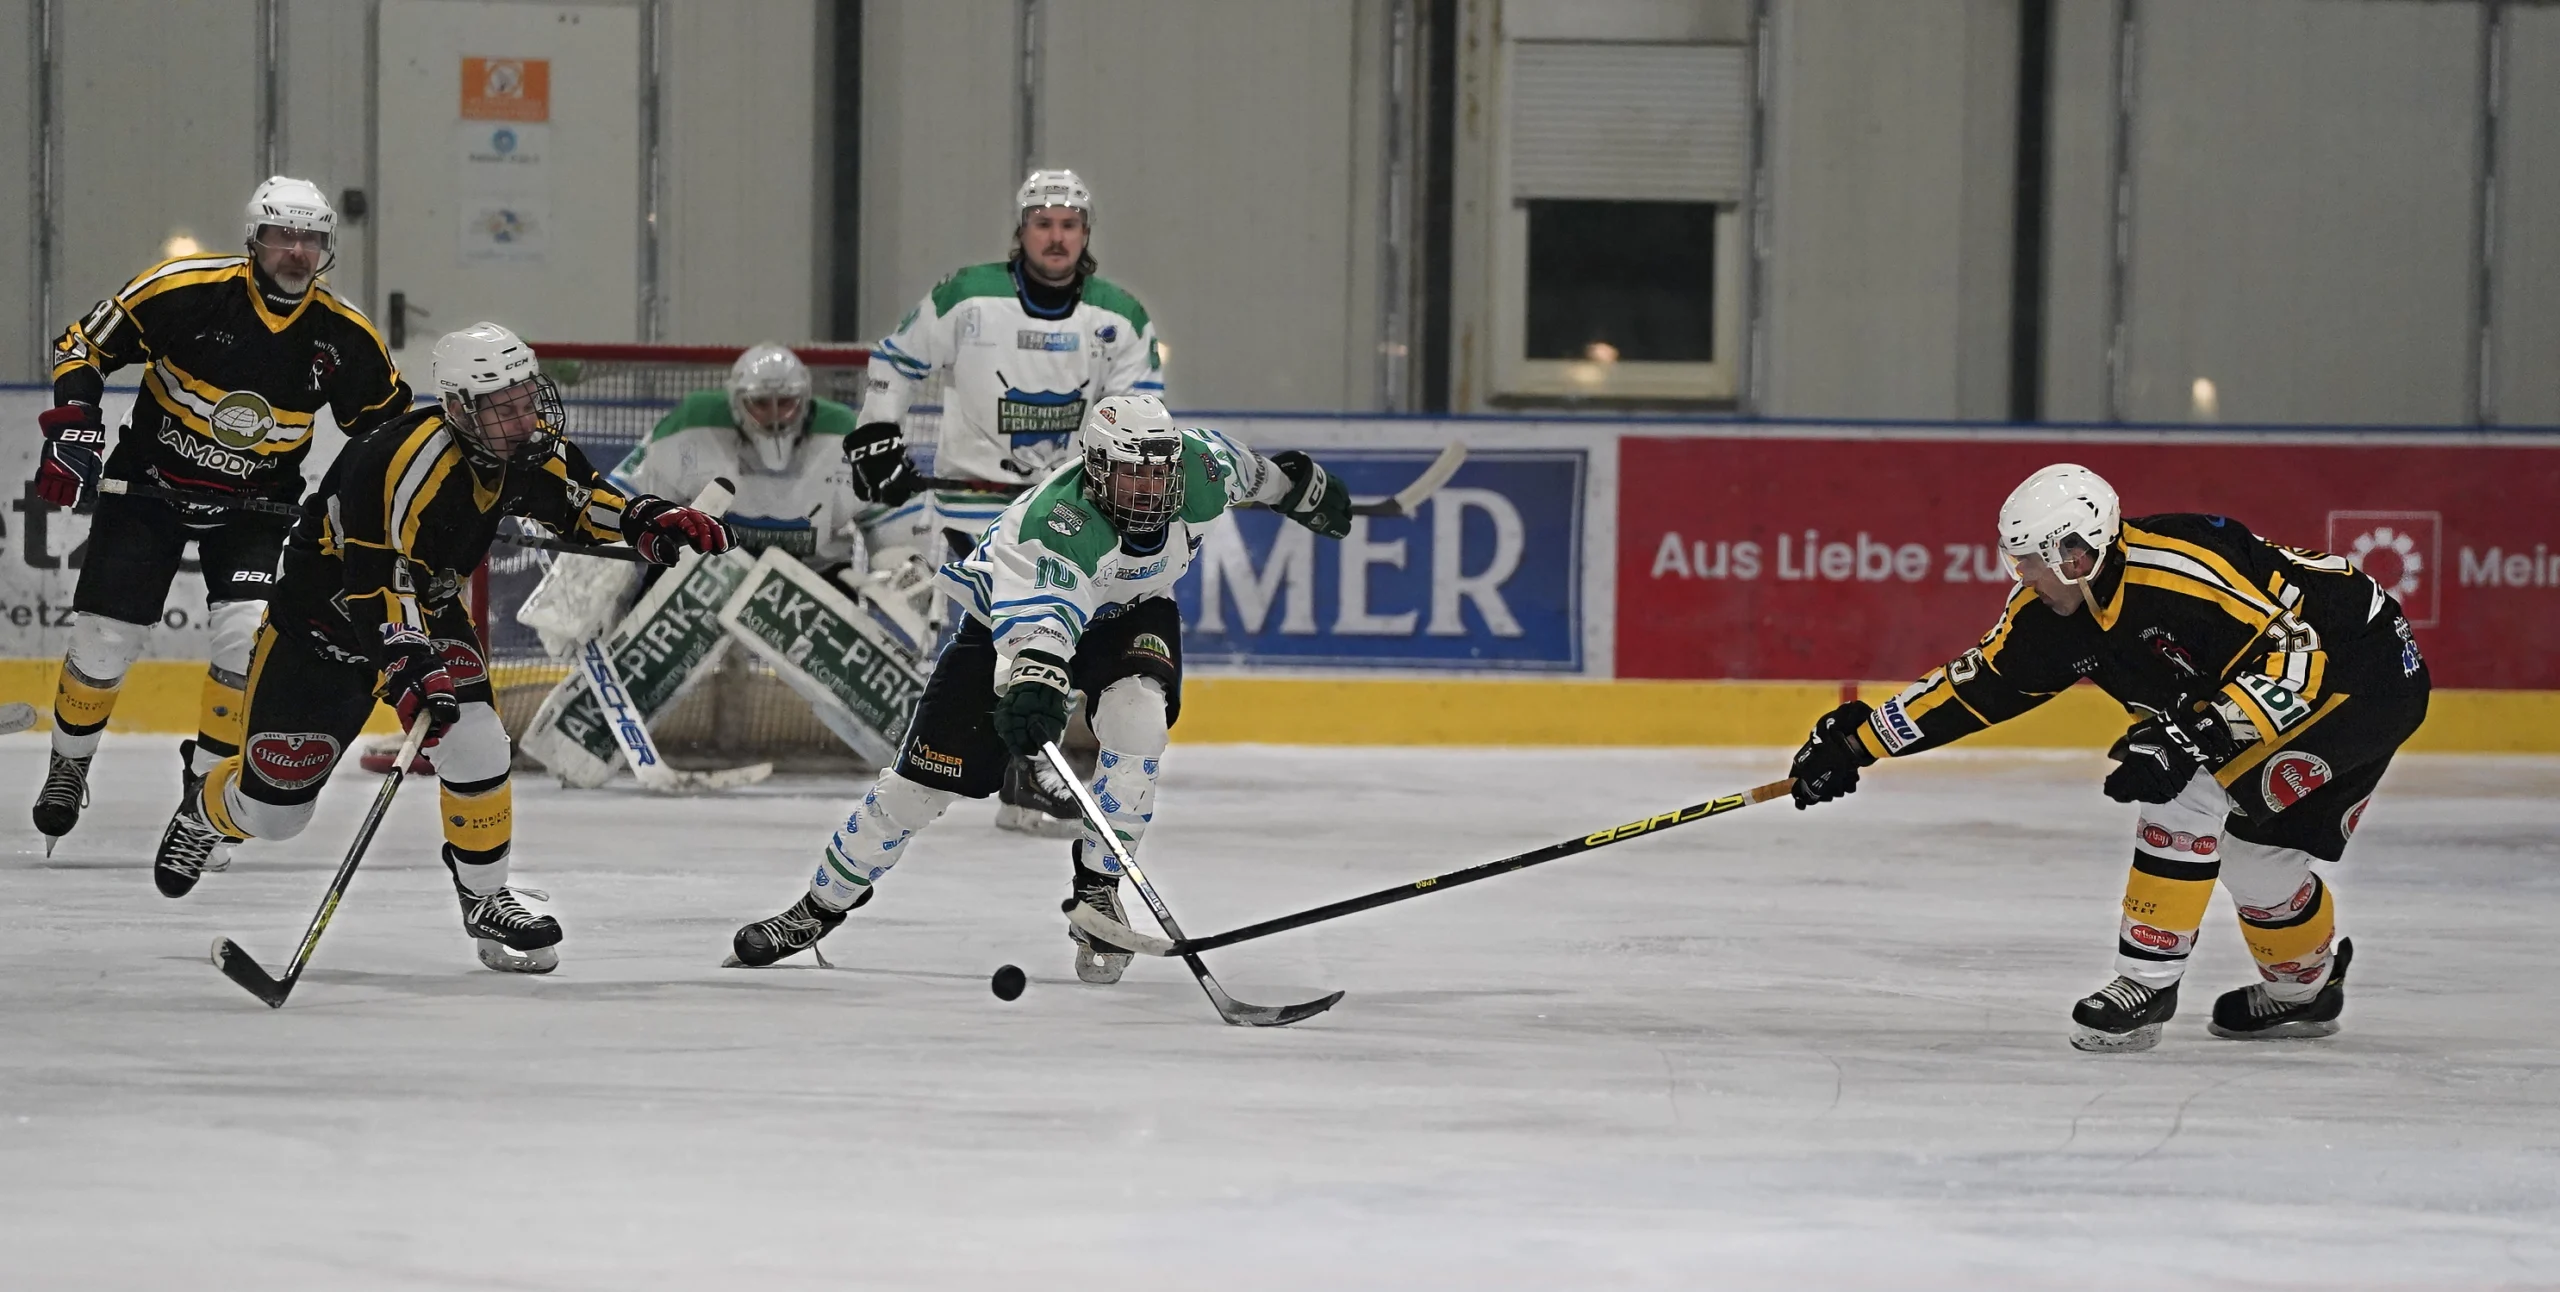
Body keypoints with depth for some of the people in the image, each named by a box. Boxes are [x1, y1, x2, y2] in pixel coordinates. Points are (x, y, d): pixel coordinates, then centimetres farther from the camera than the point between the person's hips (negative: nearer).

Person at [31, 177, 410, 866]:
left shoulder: (344, 337, -8)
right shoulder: (185, 290, -17)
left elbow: (387, 423, 7)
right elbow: (84, 345, -7)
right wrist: (74, 425, -20)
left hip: (252, 511, 1)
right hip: (151, 490, -1)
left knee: (247, 638, -19)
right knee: (104, 641, -3)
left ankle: (208, 782, 2)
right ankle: (68, 768, 25)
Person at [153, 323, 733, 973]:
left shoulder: (527, 445, -13)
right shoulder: (407, 463, -37)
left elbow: (579, 499, 6)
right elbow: (376, 584, -40)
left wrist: (647, 519, -13)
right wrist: (410, 669, -52)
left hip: (427, 608, 5)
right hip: (324, 620, -5)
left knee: (476, 742, -19)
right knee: (275, 807, 4)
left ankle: (485, 898, 0)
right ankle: (206, 814, 41)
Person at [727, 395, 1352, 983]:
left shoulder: (1199, 469, -26)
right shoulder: (1058, 520, -42)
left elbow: (1245, 468, 0)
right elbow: (1039, 613, -58)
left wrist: (1299, 484, 20)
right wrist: (1032, 683, -77)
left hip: (1127, 615, 4)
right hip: (1009, 613, -4)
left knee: (1138, 716, -29)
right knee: (924, 777, -6)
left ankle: (1096, 891, -11)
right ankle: (824, 904, 15)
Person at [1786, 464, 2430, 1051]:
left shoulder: (2185, 570, -32)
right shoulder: (2053, 608, -4)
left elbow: (2297, 655, -32)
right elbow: (1979, 683, 7)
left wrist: (2196, 734, -39)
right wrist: (1858, 741, 6)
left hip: (2365, 674, -9)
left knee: (2191, 789, -19)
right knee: (2249, 845, 13)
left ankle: (2149, 981, -11)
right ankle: (2306, 983, 38)